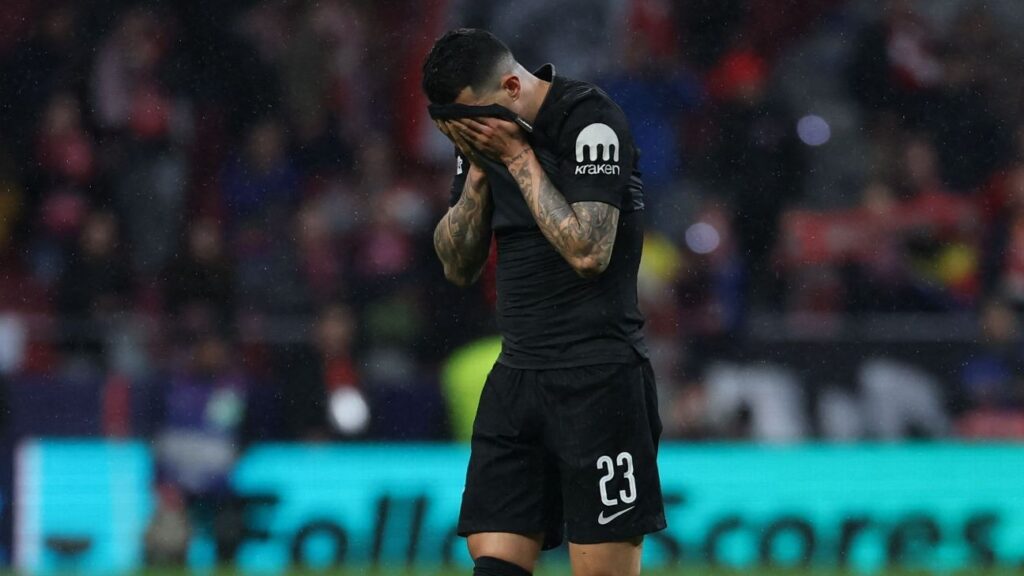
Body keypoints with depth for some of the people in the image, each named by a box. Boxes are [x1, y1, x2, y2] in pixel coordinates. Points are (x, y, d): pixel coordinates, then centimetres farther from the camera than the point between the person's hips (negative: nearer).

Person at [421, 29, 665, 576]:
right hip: (516, 377, 7)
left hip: (597, 380, -7)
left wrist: (518, 156, -15)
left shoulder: (591, 120, -12)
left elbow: (588, 251, -19)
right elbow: (458, 266, 13)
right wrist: (479, 170, -1)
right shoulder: (484, 135, 10)